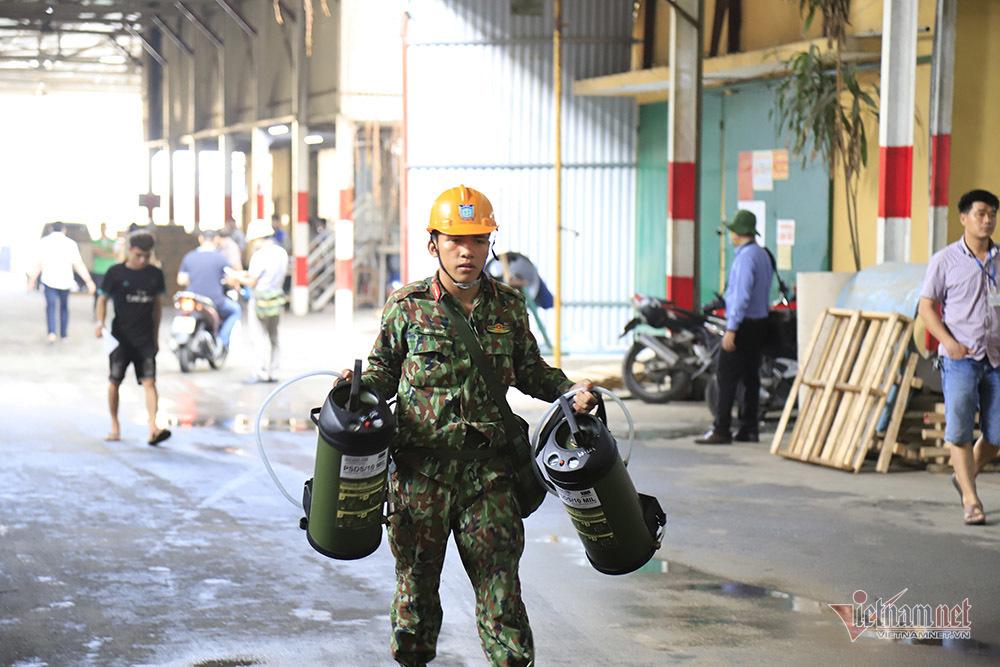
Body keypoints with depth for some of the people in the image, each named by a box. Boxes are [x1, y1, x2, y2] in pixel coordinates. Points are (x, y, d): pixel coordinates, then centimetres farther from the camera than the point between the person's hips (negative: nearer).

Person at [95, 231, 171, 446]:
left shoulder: (155, 275, 5)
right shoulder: (116, 273, -3)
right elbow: (103, 298, 5)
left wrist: (156, 335, 16)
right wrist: (100, 322, -11)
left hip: (145, 337, 1)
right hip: (120, 337, -1)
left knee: (149, 381, -11)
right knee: (115, 381, 7)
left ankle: (153, 428, -19)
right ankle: (115, 425, 23)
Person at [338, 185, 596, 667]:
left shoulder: (509, 307, 6)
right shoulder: (406, 306, 1)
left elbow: (530, 372, 17)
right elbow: (383, 373, 9)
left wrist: (571, 389, 2)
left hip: (487, 465, 1)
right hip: (420, 465, 0)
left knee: (499, 577, -3)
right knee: (416, 578, 10)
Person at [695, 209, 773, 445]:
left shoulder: (745, 257, -16)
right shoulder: (763, 254, 13)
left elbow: (741, 295, -22)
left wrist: (731, 329, -23)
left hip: (743, 324, -9)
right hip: (760, 322, 9)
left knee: (726, 377, -7)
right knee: (751, 377, 11)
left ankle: (721, 430, -8)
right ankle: (749, 429, 13)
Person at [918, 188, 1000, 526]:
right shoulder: (945, 260, 1)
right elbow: (926, 307, 1)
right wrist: (949, 342, -12)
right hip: (960, 358, -3)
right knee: (959, 429, -7)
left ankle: (965, 476, 30)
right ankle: (970, 499, -1)